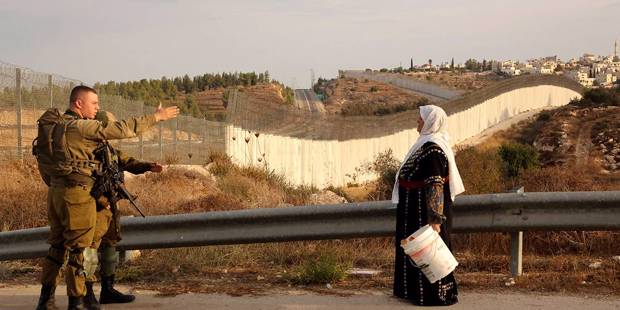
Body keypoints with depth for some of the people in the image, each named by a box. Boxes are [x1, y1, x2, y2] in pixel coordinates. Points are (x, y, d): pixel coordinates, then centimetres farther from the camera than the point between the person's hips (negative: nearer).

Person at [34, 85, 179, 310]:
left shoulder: (54, 125, 11)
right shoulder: (80, 127, -15)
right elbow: (121, 130, -18)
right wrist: (156, 117, -13)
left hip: (56, 191, 9)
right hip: (77, 193, -9)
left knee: (57, 245, 15)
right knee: (76, 248, 0)